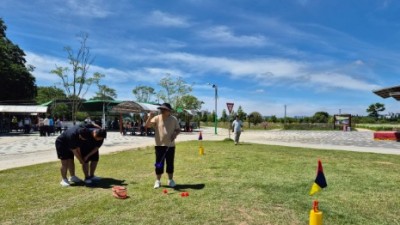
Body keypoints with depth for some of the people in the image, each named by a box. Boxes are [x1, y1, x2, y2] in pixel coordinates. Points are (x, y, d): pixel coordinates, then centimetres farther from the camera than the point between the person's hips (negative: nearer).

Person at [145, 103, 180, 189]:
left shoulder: (174, 119, 2)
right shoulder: (157, 118, -2)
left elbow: (178, 129, 10)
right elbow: (147, 126, -10)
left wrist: (175, 134, -11)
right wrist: (149, 117, -27)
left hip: (170, 145, 1)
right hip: (159, 145, -1)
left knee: (170, 163, 10)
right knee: (159, 163, 4)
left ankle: (170, 180, 25)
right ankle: (158, 181, 18)